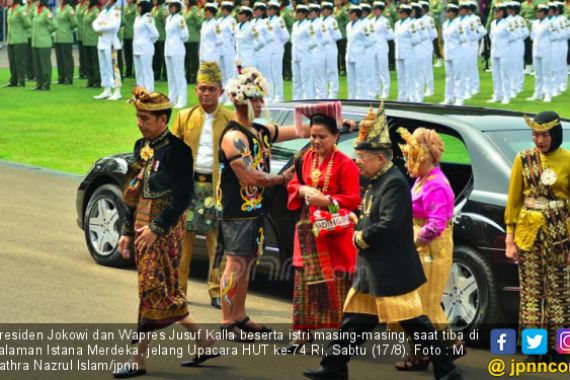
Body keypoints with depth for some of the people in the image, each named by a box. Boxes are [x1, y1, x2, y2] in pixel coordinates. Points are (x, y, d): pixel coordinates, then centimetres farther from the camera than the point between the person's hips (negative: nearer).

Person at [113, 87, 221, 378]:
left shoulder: (176, 150, -13)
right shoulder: (142, 146, 12)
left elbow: (184, 196, -17)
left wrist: (156, 228, -18)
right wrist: (127, 231, 14)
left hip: (164, 231, -9)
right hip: (144, 229, 9)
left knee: (154, 292, -4)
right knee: (165, 294, 12)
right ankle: (204, 342, 22)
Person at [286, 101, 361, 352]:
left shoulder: (345, 164, -10)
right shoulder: (306, 159, 8)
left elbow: (353, 199, -12)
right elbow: (293, 185, 15)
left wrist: (326, 200, -21)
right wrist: (302, 190, -7)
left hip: (334, 232, -6)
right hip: (308, 229, 6)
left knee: (336, 283, -3)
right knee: (305, 281, 7)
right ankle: (304, 331, 15)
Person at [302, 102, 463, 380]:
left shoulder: (394, 183, -19)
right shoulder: (377, 182, 12)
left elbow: (389, 226, -26)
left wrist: (361, 238, -12)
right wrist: (360, 231, 2)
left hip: (393, 273, -10)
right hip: (372, 270, 10)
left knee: (415, 324, -3)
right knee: (355, 320, 12)